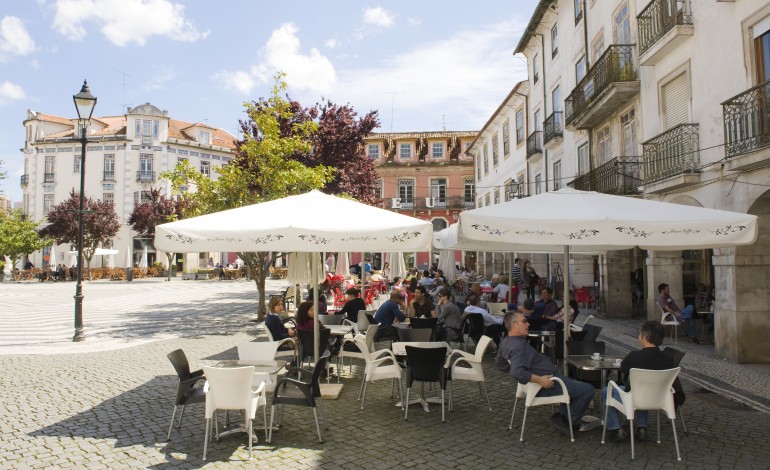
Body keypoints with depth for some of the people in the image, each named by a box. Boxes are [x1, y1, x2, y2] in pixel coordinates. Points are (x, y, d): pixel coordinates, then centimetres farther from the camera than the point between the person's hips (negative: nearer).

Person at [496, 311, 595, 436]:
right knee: (588, 390, -7)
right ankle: (571, 422, 8)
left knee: (576, 385, 26)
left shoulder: (506, 342, 6)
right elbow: (517, 372, -38)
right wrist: (540, 380, -30)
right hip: (548, 385, -11)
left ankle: (560, 415, 13)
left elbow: (499, 363, 21)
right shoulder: (518, 345, -25)